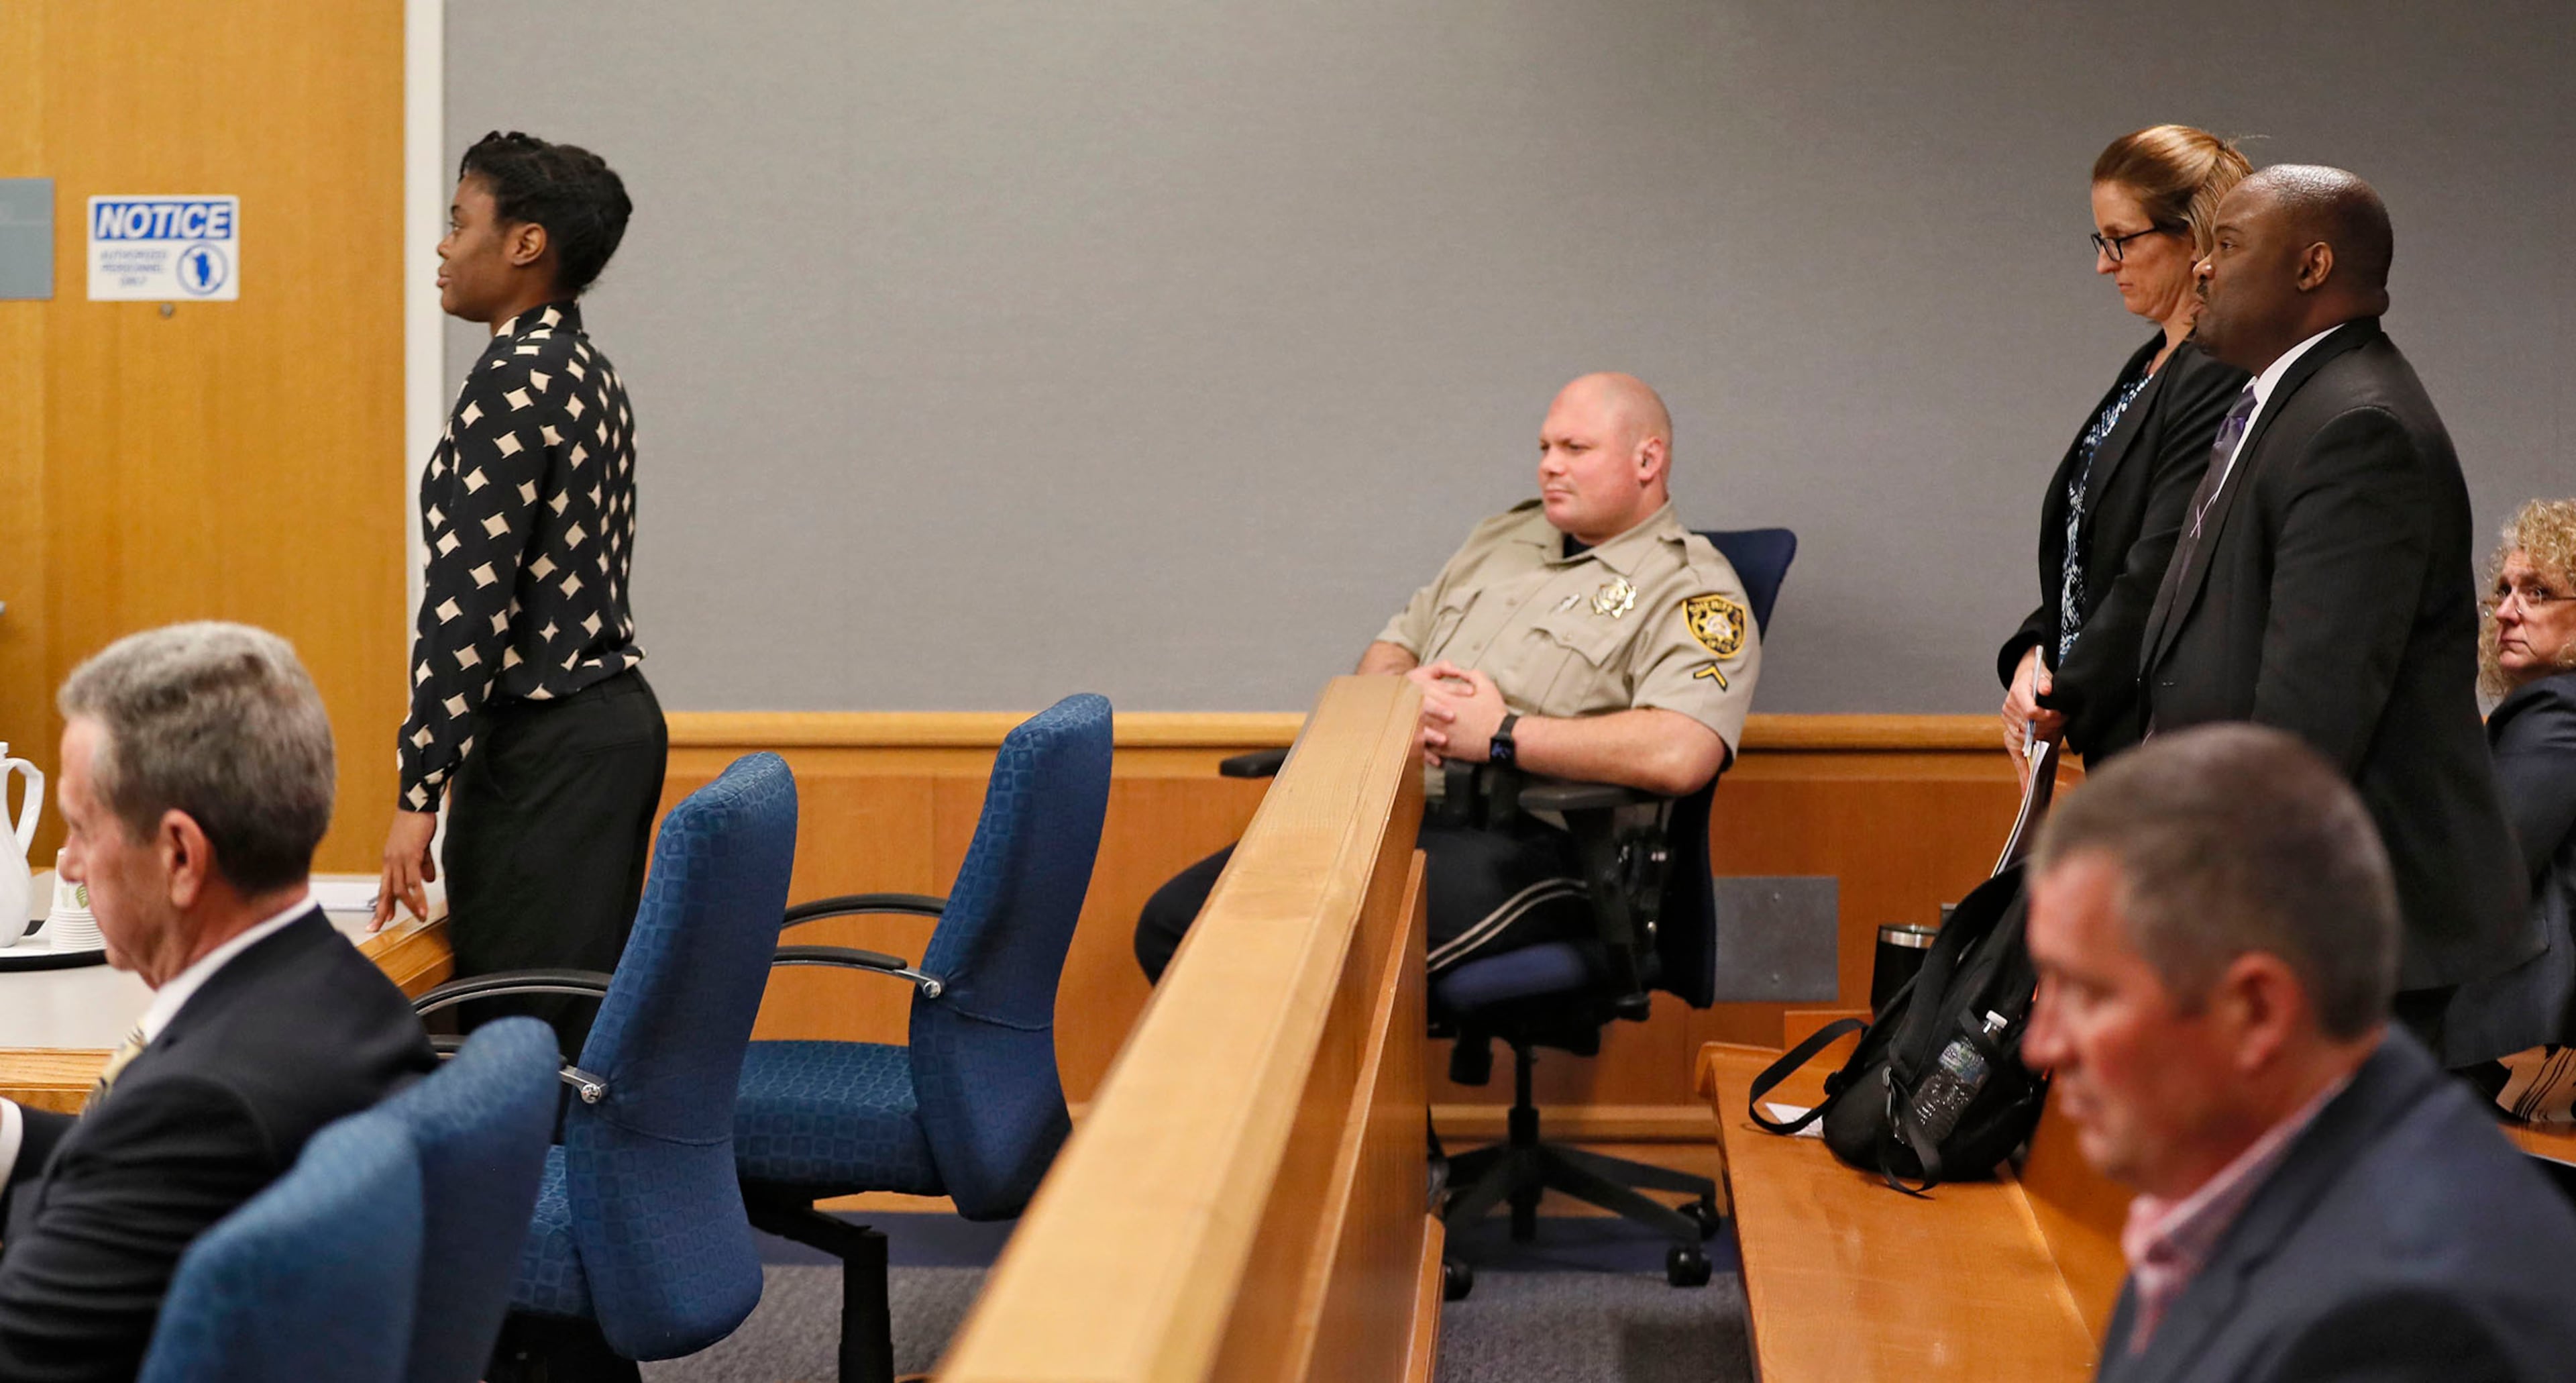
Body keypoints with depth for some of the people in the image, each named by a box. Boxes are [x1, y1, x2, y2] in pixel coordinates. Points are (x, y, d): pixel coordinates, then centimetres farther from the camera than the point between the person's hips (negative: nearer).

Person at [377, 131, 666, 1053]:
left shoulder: (515, 382, -14)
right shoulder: (588, 374, 15)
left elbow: (469, 596, -18)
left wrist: (419, 793, -17)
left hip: (544, 746, -10)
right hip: (614, 715, 10)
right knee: (589, 1030, 11)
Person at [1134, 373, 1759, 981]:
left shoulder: (1690, 589, -3)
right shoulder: (1505, 536, 24)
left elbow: (1679, 755, -22)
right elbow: (1386, 652, 29)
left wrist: (1502, 735, -15)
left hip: (1522, 841, -8)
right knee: (1173, 922, -8)